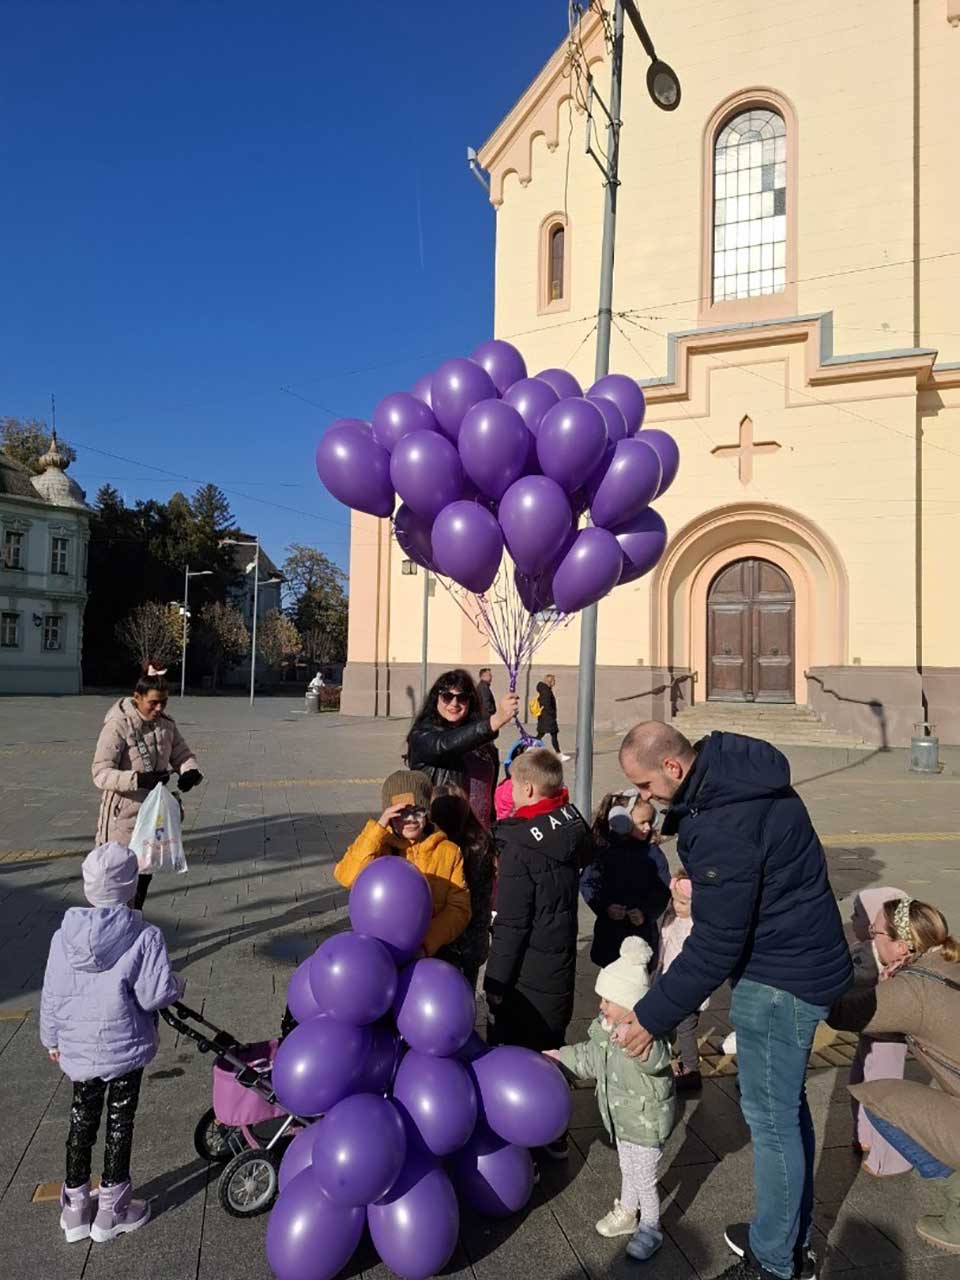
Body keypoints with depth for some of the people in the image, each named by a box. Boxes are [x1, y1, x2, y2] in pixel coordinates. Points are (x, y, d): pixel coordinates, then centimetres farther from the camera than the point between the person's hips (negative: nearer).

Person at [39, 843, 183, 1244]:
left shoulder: (65, 935, -9)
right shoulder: (143, 937, -21)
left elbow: (52, 995, 0)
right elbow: (156, 993, -22)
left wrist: (52, 1039, 15)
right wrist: (176, 986, 1)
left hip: (77, 1048, 4)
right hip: (124, 1048, -4)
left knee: (82, 1119, 20)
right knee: (120, 1123, 13)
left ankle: (75, 1207, 33)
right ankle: (111, 1210, 26)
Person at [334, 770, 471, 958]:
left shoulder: (449, 852, 0)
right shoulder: (379, 848, 1)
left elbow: (459, 908, -2)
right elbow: (346, 877, -16)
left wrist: (427, 943, -16)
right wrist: (378, 828, -19)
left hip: (431, 954, 0)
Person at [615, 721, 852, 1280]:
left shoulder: (725, 828, -31)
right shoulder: (729, 765, -3)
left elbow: (716, 946, -25)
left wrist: (653, 1016, -16)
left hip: (780, 978, -10)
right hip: (803, 956, 10)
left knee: (771, 1116, 5)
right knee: (786, 1103, 22)